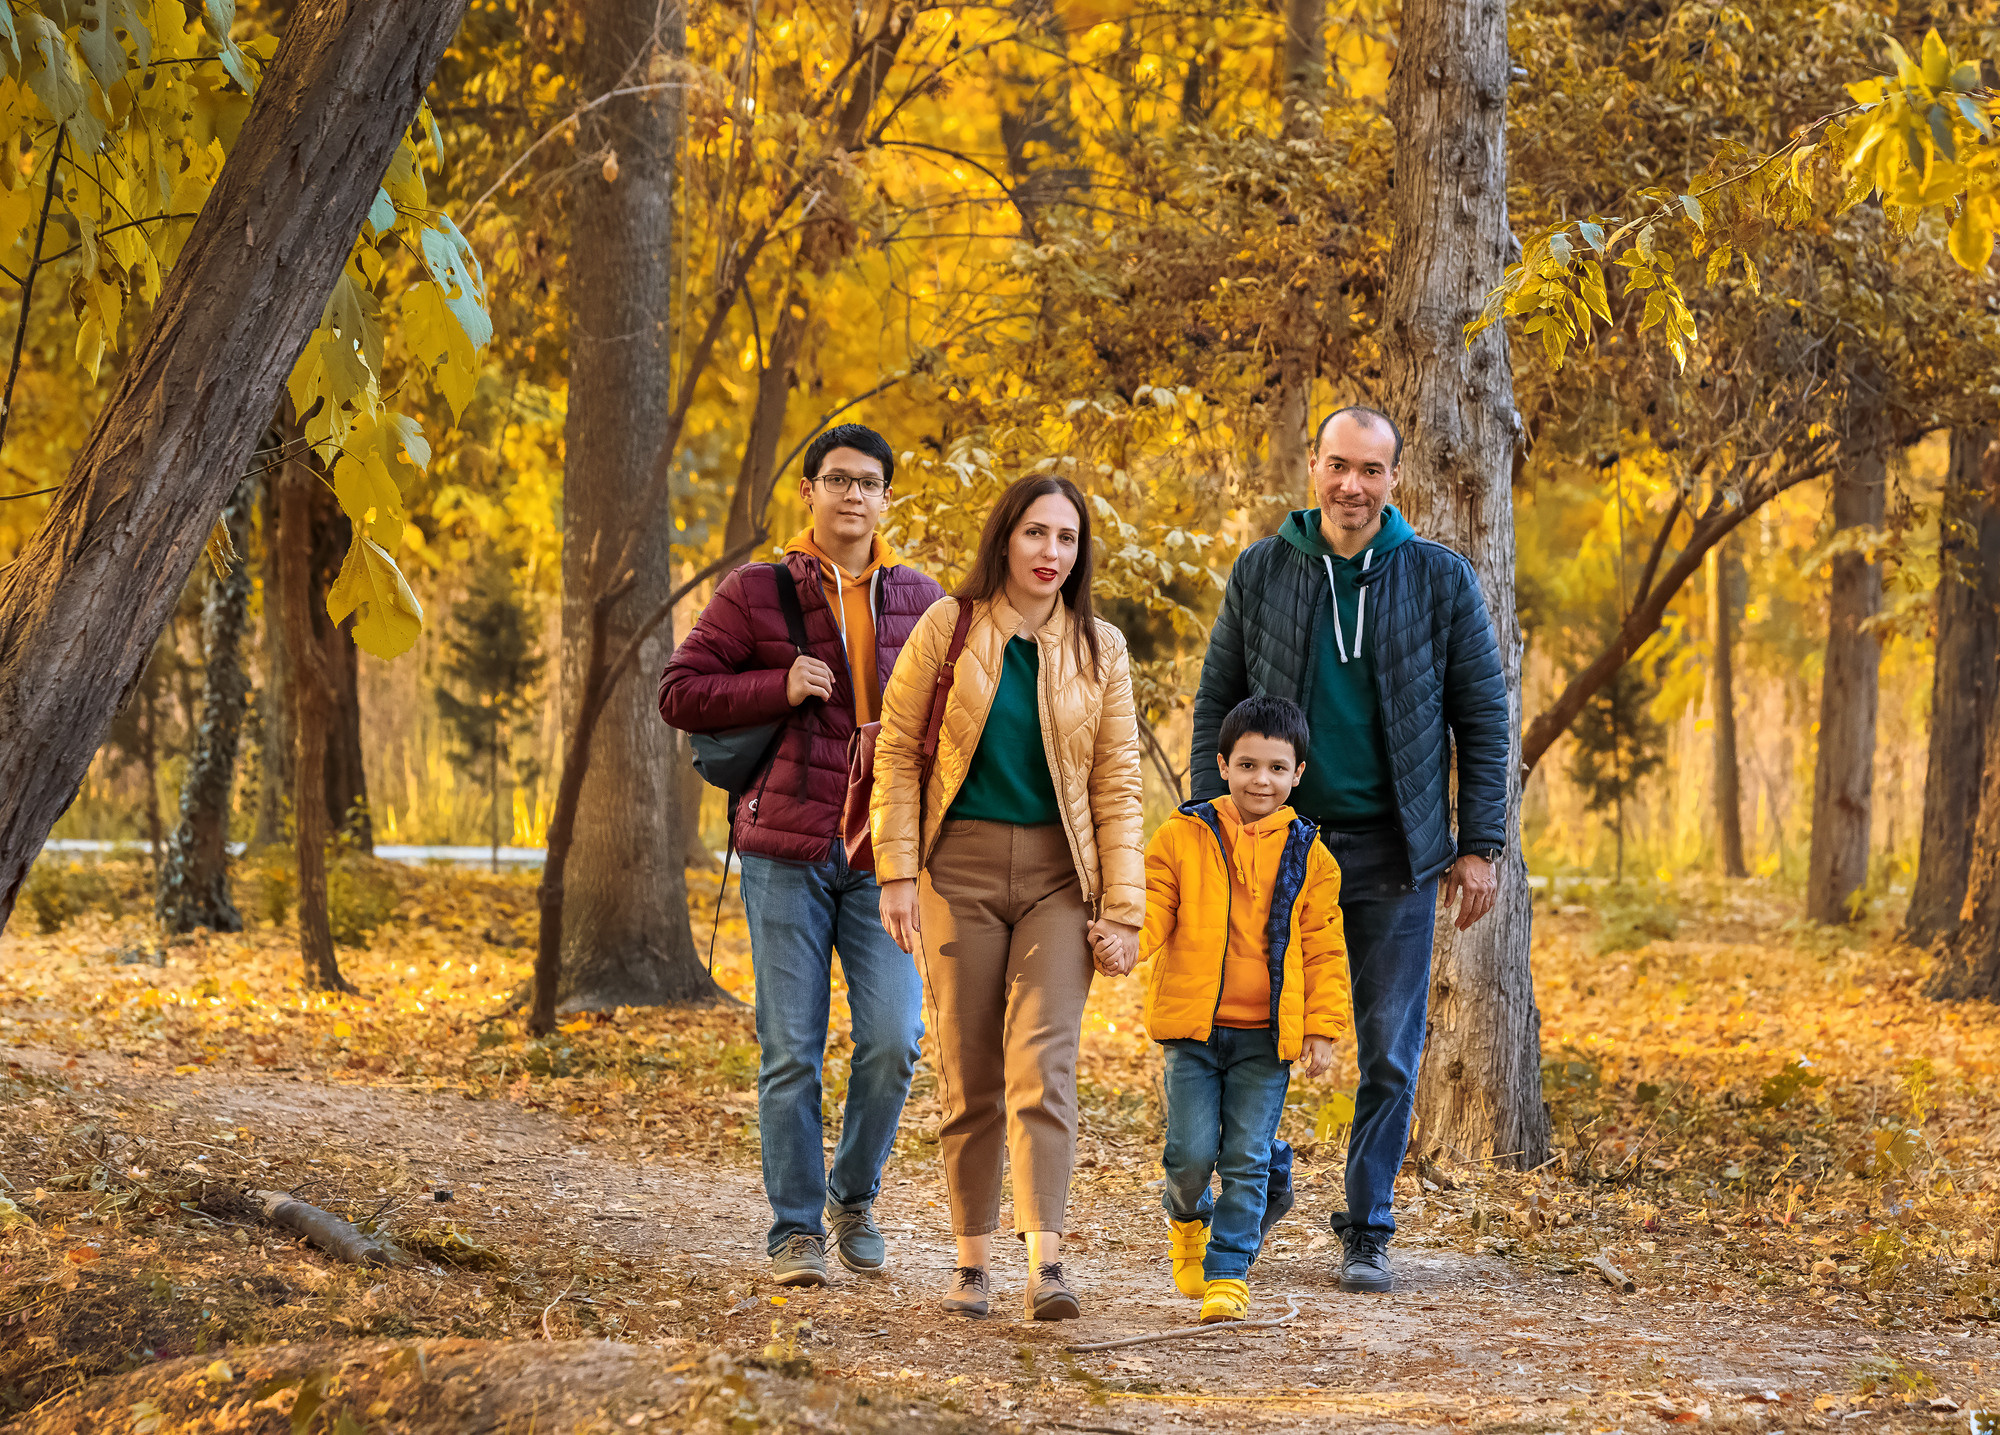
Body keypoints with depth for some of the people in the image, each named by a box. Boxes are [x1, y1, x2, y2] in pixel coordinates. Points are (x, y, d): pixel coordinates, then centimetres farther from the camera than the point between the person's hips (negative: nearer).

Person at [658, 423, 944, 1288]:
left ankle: (855, 1199, 16)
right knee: (791, 1050, 0)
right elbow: (680, 692, 1)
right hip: (786, 850, -2)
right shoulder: (756, 593, 4)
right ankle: (796, 1229, 9)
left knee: (893, 1038, -7)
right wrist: (779, 689, -11)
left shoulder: (921, 601, 11)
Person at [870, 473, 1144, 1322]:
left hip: (1058, 872, 0)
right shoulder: (948, 628, 1)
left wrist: (1122, 910, -1)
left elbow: (1117, 785, 5)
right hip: (961, 866, 0)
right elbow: (897, 750, 2)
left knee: (1042, 1061, -14)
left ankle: (1045, 1264, -22)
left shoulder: (1099, 649, 5)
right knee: (968, 1074, 2)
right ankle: (973, 1261, 11)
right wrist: (897, 871, -5)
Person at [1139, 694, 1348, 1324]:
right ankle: (1187, 1215, 30)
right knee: (1192, 1153, -3)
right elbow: (1152, 915, 1)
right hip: (1192, 1028, 0)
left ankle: (1227, 1276, 7)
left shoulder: (1308, 856, 4)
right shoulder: (1181, 838, 2)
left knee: (1247, 1161, -1)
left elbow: (1324, 951, 6)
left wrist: (1323, 1027, -1)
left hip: (1268, 1036, 0)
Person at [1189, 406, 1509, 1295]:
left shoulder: (1439, 580, 1)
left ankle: (1367, 1231, 11)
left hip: (1392, 853, -1)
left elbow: (1483, 721, 3)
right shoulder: (1262, 572, 3)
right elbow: (1216, 707, 8)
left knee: (1389, 1055, 2)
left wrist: (1480, 846, -2)